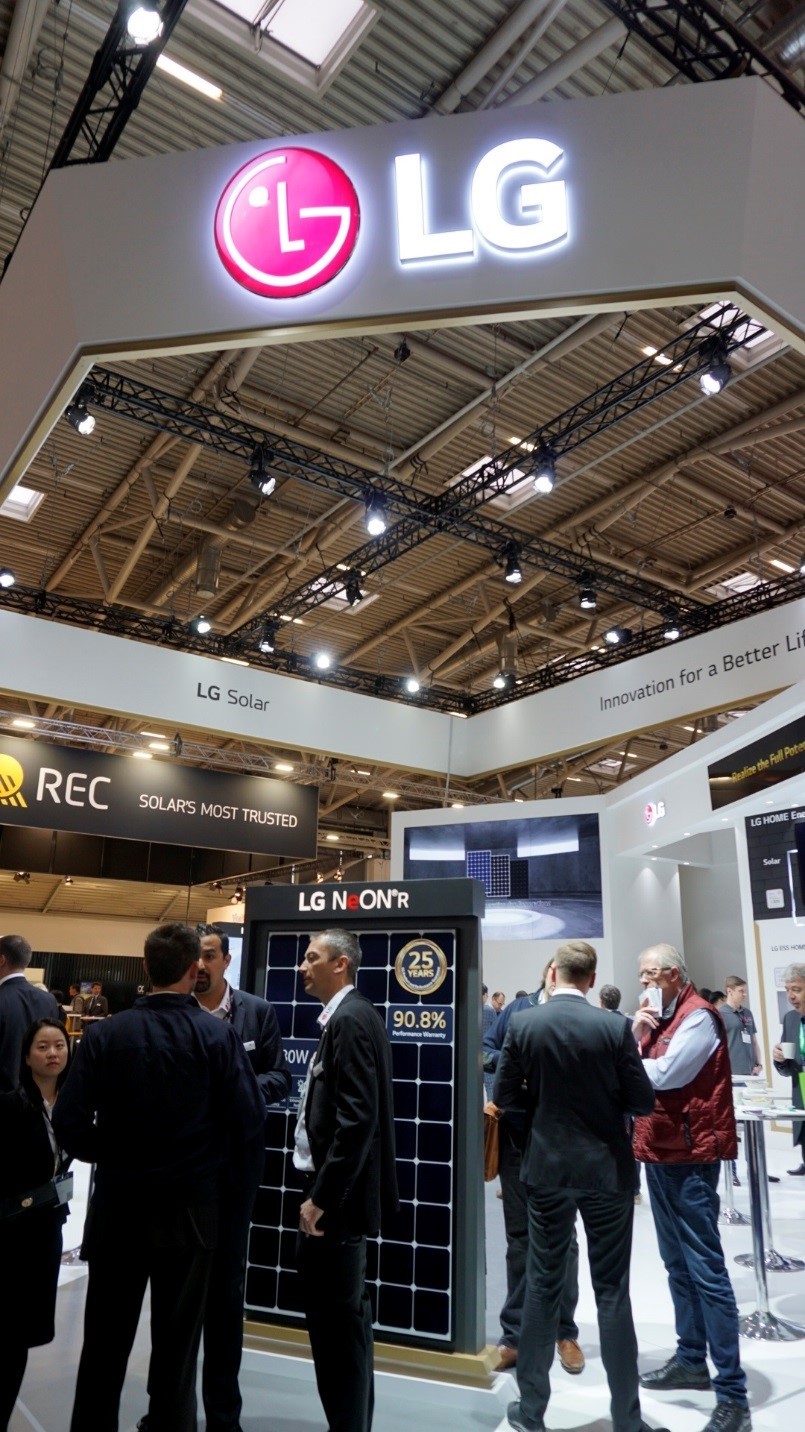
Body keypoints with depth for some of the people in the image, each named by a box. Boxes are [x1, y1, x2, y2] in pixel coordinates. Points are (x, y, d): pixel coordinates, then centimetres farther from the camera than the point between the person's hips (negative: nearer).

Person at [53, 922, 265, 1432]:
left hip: (118, 1204, 1)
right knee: (177, 1344, 15)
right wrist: (241, 1179, 5)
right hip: (191, 1207, -1)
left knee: (104, 1342, 18)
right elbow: (249, 1119, -15)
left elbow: (70, 1123, -11)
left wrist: (112, 1158, 9)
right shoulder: (218, 1035, -14)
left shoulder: (105, 1034, -10)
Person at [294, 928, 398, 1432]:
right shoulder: (353, 1014, 10)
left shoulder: (349, 1019, -20)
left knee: (336, 1316, 2)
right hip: (341, 1188, 10)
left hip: (337, 1194, -10)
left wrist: (320, 1196, -21)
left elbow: (357, 1119, -26)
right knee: (345, 1312, 20)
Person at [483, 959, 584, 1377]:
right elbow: (488, 1049, 7)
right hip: (514, 1137, 3)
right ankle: (515, 1334, 26)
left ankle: (564, 1331, 30)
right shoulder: (518, 1008, 0)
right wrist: (502, 1062, -13)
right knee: (519, 1236, 14)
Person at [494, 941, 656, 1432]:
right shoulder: (615, 1027, -13)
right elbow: (643, 1102, -8)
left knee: (543, 1285, 14)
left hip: (548, 1168, 1)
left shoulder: (522, 1023, -9)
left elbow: (505, 1096, -3)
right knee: (613, 1293, 10)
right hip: (607, 1169, -1)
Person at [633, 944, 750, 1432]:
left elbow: (662, 1074, -24)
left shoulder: (698, 1016, -15)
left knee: (706, 1269, -6)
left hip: (690, 1155, -9)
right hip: (660, 1151, 9)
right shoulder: (659, 1016, 12)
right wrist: (636, 1036, -8)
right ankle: (692, 1360, 30)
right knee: (678, 1264, 17)